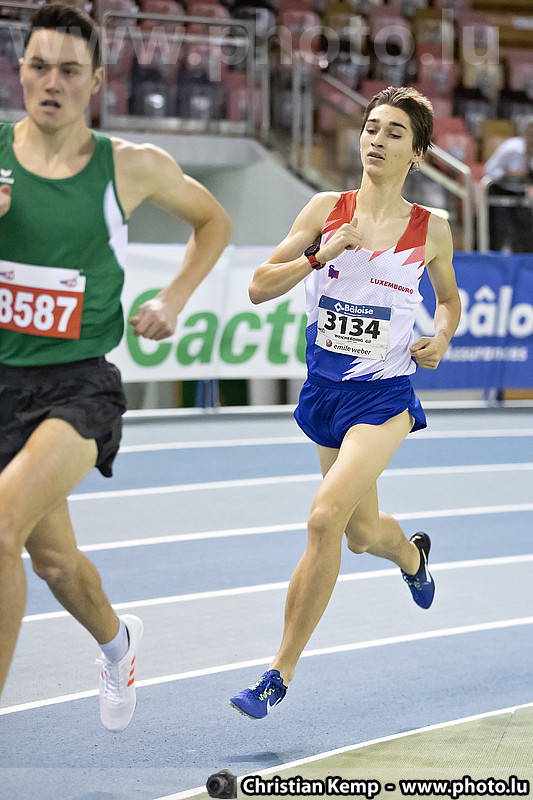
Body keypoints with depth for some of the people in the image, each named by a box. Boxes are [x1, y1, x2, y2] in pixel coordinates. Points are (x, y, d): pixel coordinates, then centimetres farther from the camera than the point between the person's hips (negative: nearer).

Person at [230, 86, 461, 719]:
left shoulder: (431, 229, -2)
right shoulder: (326, 210, -1)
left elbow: (449, 297, 16)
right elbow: (259, 287, -3)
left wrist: (441, 338, -4)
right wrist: (323, 254, -17)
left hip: (384, 395, -3)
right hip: (326, 388, 3)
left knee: (325, 517, -22)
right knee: (362, 535, 18)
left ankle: (279, 673, -14)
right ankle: (412, 554, 57)